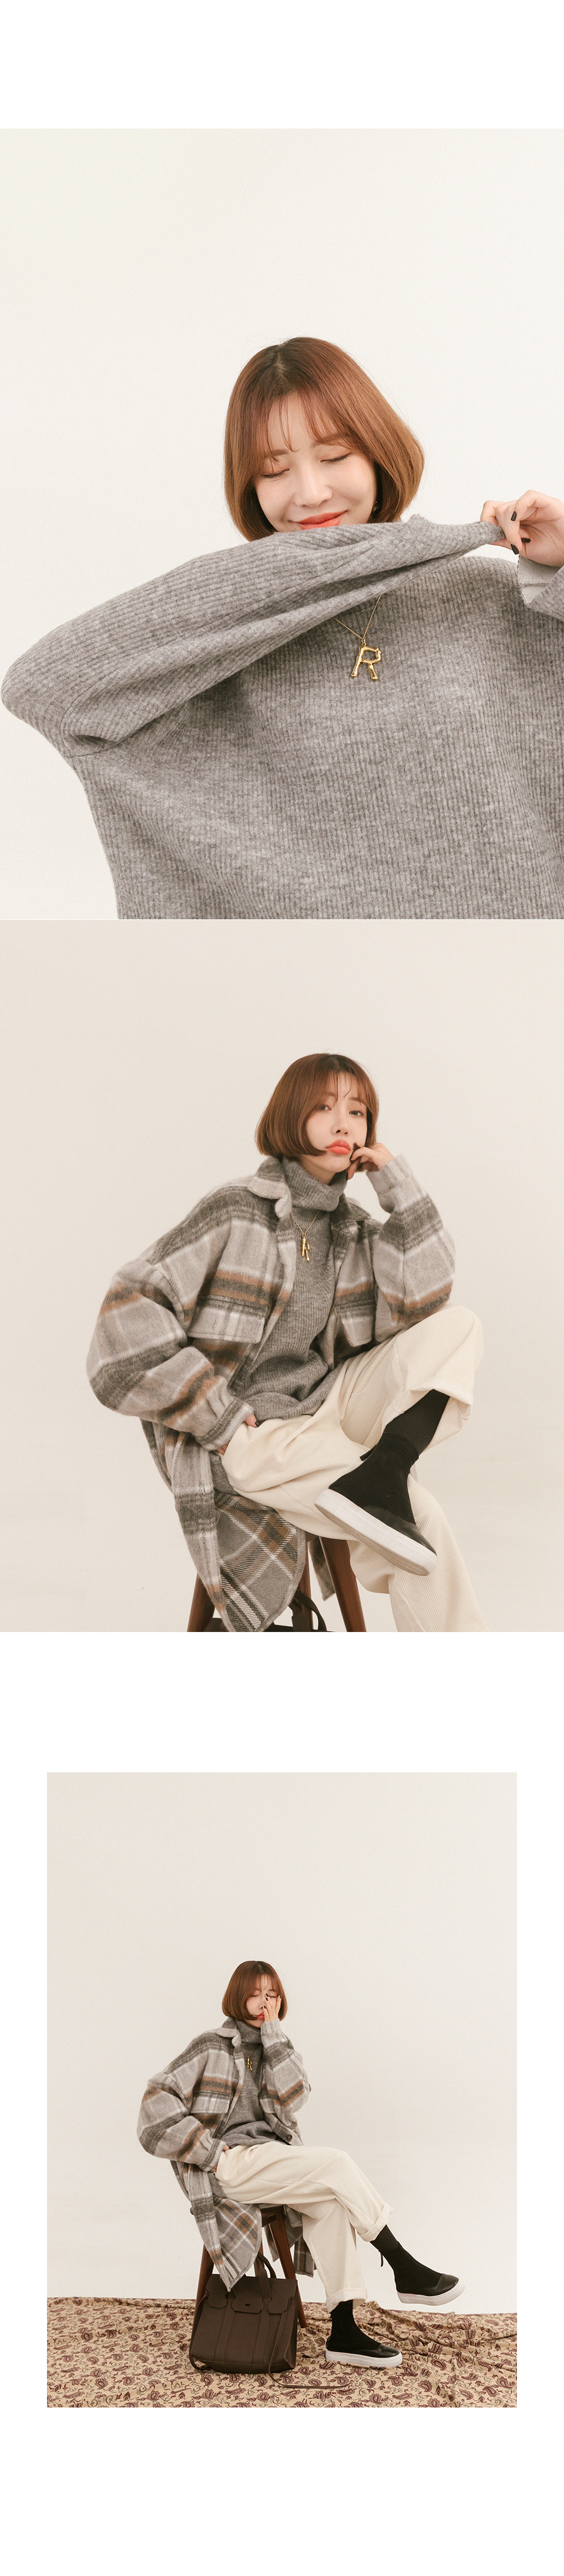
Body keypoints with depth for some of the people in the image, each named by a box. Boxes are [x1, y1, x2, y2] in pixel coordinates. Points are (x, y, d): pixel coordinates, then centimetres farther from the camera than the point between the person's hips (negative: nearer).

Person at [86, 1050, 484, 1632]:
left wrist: (399, 1187, -8)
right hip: (240, 1437, -7)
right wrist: (220, 1417, -18)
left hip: (317, 1413, 7)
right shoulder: (236, 1214, -9)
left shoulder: (353, 1229, 9)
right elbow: (129, 1309, -15)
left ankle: (377, 1474, -30)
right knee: (421, 1519, -24)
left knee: (458, 1327, -10)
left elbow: (414, 1311, -6)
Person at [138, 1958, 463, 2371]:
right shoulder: (212, 2047, 2)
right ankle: (407, 2273, -14)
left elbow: (291, 2100, -3)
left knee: (331, 2201, -23)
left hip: (271, 2159, 6)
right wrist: (210, 2151, -12)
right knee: (337, 2165, -22)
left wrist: (272, 2032, -4)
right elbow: (157, 2105, -6)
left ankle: (344, 2332, -24)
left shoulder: (277, 2051, 19)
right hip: (229, 2166, -6)